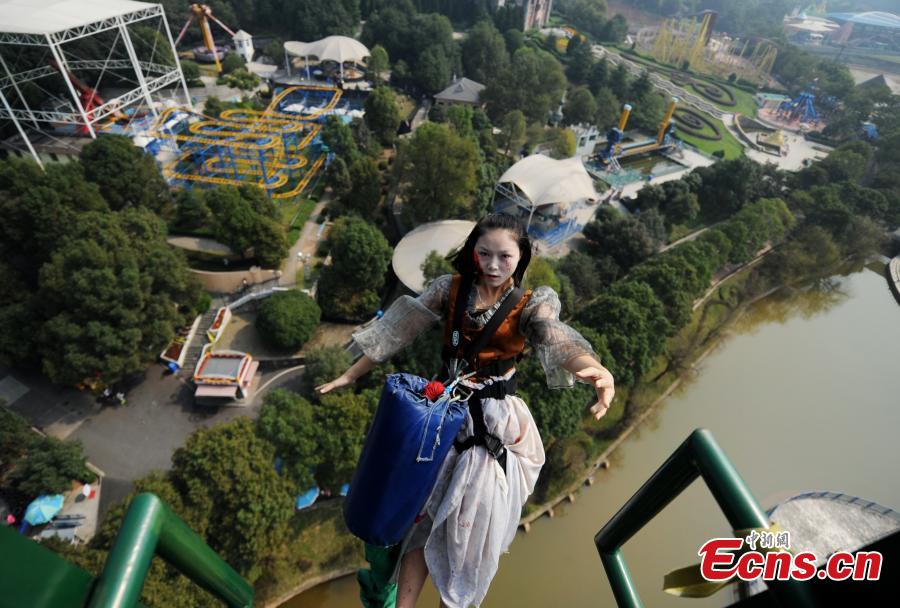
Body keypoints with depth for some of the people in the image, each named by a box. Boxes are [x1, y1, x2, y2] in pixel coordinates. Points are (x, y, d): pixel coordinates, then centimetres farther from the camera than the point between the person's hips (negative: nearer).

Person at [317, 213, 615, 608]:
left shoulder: (531, 304, -8)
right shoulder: (450, 288, -4)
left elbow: (555, 338, -28)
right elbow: (399, 330, -2)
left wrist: (595, 369, -50)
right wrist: (350, 375, 1)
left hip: (497, 425, -1)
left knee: (474, 526, 9)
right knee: (422, 514, 9)